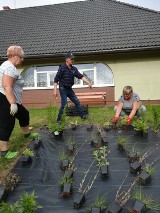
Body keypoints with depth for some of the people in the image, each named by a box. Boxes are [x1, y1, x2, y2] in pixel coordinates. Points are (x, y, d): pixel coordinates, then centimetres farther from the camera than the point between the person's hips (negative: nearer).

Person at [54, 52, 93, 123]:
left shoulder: (74, 69, 5)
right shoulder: (62, 68, -13)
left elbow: (81, 76, 2)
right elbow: (56, 79, -15)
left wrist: (88, 83, -9)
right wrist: (55, 90, -20)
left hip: (69, 89, 6)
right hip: (63, 89, -6)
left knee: (77, 102, 8)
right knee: (64, 104, -10)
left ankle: (82, 116, 20)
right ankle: (58, 119, 3)